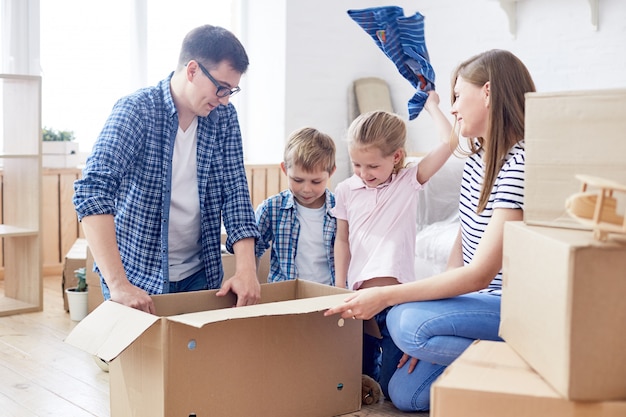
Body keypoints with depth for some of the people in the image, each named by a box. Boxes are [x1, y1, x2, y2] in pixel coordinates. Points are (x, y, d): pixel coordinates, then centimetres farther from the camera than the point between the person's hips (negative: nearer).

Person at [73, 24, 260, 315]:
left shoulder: (224, 118, -1)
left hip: (199, 274, 4)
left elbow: (235, 192, -3)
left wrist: (246, 268, -17)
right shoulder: (136, 111, -16)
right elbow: (93, 189, -27)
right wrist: (118, 284, -37)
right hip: (138, 277, -4)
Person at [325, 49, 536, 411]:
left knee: (404, 320, -29)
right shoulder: (478, 156, 6)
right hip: (479, 298, 9)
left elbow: (480, 274, -27)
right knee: (405, 393, 4)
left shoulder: (519, 165, -23)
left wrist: (385, 296, -27)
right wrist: (430, 334, 1)